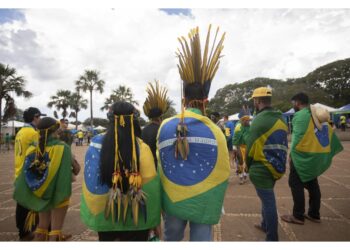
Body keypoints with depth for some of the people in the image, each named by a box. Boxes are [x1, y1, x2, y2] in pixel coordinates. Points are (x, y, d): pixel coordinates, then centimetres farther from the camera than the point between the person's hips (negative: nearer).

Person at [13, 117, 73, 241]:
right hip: (58, 195, -5)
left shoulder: (33, 150, -5)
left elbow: (26, 175, -3)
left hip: (41, 195, 5)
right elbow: (66, 173, -21)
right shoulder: (63, 148, -20)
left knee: (42, 226, 23)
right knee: (55, 229, 9)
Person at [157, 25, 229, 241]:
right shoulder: (215, 132, -15)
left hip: (172, 200, 3)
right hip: (202, 202, -2)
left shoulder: (165, 126, -9)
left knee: (171, 238, 24)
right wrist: (215, 203, 11)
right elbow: (223, 173, -7)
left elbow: (161, 164, -1)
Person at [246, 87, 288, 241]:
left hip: (261, 169, -8)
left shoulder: (259, 120, -16)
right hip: (275, 167, 8)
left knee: (268, 202, 2)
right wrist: (278, 164, 18)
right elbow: (282, 145, 13)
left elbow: (251, 147, -14)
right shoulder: (280, 119, 9)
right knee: (267, 199, 23)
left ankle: (272, 238, 15)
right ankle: (266, 225, 40)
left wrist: (249, 166, 1)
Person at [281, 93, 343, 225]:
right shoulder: (320, 114, 13)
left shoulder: (300, 115, -13)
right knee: (312, 184, 19)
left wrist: (291, 156, -9)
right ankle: (314, 214, 29)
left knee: (296, 184, 2)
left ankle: (298, 216, 10)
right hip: (320, 156, 9)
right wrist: (329, 153, 18)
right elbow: (330, 134, 13)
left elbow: (297, 138, -18)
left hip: (304, 155, -8)